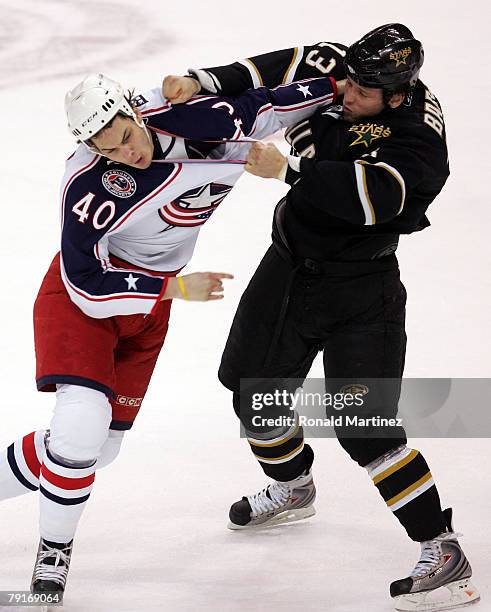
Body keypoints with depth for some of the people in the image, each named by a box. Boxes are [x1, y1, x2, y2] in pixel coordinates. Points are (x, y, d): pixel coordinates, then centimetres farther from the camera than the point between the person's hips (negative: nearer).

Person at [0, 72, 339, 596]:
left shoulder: (180, 119, -16)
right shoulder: (88, 185, -28)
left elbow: (258, 111, -1)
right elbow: (89, 283, -27)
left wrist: (337, 86, -4)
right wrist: (174, 288, -30)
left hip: (147, 311, 6)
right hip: (82, 297, -6)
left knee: (100, 446, 8)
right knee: (82, 424, -25)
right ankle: (54, 554, -6)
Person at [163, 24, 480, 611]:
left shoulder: (417, 136, -27)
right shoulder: (328, 68, -11)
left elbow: (372, 195, -41)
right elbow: (271, 71, 0)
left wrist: (287, 167, -40)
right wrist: (200, 83, -14)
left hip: (360, 291, -7)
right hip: (289, 267, 7)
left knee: (364, 428, -14)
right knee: (252, 385, 21)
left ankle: (444, 554, -6)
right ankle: (292, 489, 49)